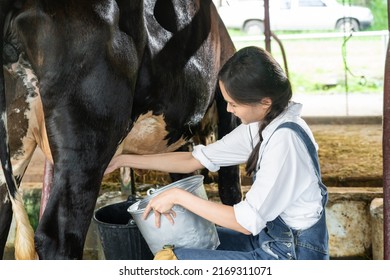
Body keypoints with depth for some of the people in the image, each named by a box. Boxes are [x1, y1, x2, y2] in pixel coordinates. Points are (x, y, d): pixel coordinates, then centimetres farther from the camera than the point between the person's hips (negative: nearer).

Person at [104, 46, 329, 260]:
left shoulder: (285, 139, -25)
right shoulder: (260, 125, 3)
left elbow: (249, 222, -25)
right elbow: (195, 159, 10)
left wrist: (179, 197, -18)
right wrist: (123, 160, 9)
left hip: (293, 257, -9)